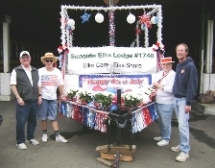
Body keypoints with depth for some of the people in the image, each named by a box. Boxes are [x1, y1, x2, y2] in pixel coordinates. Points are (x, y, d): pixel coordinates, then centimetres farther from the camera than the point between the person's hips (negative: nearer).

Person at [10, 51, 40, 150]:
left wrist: (39, 96, 8)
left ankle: (30, 138, 29)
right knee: (21, 122, -1)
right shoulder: (16, 71, -2)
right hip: (23, 101, -5)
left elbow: (38, 84, 17)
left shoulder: (35, 71, 12)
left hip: (34, 101, 5)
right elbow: (13, 85, -6)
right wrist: (18, 98, -14)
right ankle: (20, 141, 13)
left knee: (32, 121, 13)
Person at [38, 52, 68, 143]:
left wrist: (62, 95, 7)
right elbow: (39, 85, -6)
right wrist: (39, 96, -12)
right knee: (43, 117, 8)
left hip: (53, 97, 1)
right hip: (43, 97, -1)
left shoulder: (57, 71, 1)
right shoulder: (40, 71, -6)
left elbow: (60, 85, 5)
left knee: (53, 117, 3)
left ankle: (57, 135, 6)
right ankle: (44, 134, 23)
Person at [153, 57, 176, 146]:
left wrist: (160, 86, -16)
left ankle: (166, 139, 17)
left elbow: (171, 89, -24)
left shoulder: (173, 74, -14)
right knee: (160, 121, 20)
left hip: (167, 103, -8)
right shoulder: (160, 73, 12)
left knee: (166, 122, 2)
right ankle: (162, 135, 37)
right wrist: (155, 86, 0)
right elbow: (157, 85, 23)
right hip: (158, 101, 8)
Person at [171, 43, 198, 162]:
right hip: (176, 98, 8)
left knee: (183, 125, -8)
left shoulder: (190, 66, -12)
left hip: (184, 99, -8)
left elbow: (192, 85, -16)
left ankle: (185, 151, -1)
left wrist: (189, 102, -20)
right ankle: (182, 145, 25)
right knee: (181, 124, 15)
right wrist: (175, 95, 14)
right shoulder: (178, 65, 14)